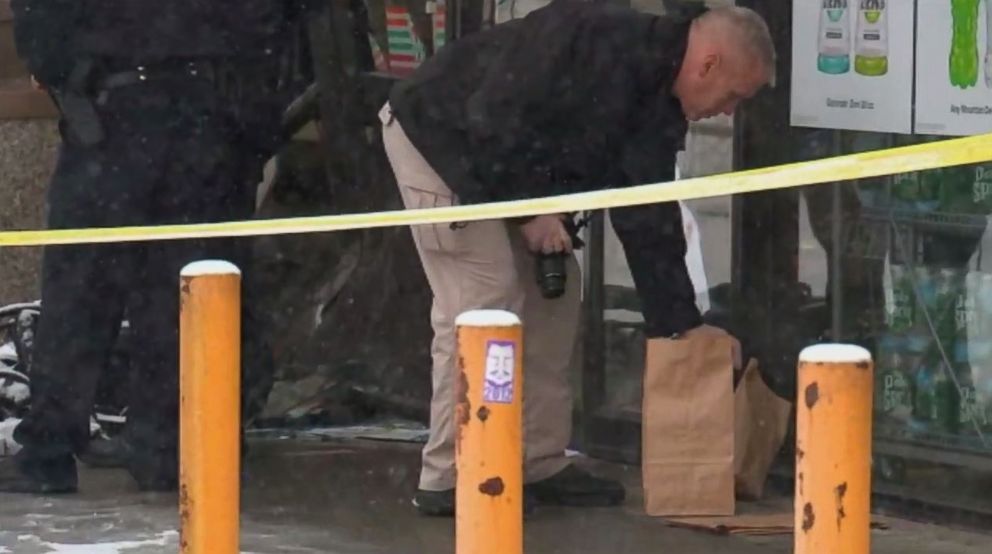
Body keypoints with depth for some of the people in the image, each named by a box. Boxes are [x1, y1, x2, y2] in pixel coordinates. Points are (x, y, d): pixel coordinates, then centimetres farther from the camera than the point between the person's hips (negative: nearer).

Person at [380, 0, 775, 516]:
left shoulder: (659, 107, 0)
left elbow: (649, 218, 4)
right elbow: (492, 117, -32)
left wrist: (683, 323, 2)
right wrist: (530, 208, -22)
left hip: (503, 166, 10)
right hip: (436, 139, -10)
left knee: (554, 293, 8)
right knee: (484, 302, -15)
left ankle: (540, 466, 13)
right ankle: (447, 480, -10)